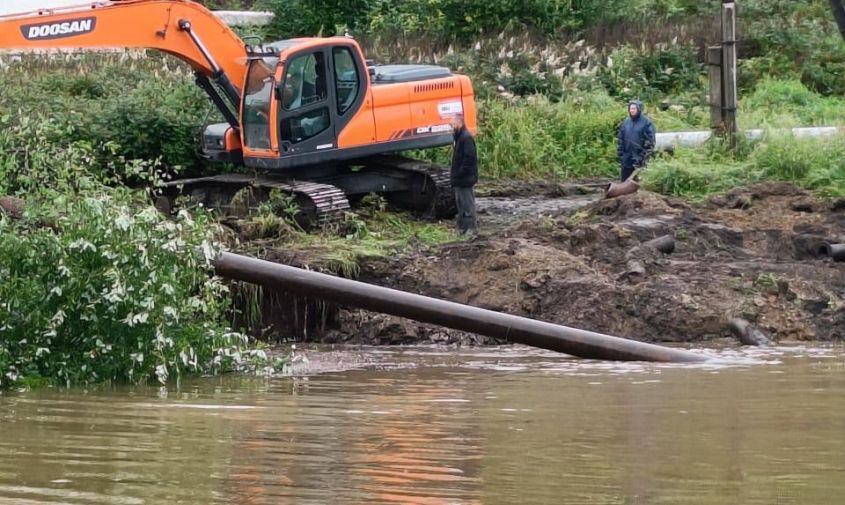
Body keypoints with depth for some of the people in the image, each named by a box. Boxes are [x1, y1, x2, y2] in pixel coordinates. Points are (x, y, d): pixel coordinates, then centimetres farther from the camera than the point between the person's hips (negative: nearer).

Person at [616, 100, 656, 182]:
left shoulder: (646, 123, -5)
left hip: (640, 159, -5)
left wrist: (645, 155, -14)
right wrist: (620, 153, 7)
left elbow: (650, 141, -8)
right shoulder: (625, 122, 10)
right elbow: (620, 139, 14)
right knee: (625, 181, 9)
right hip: (627, 159, 5)